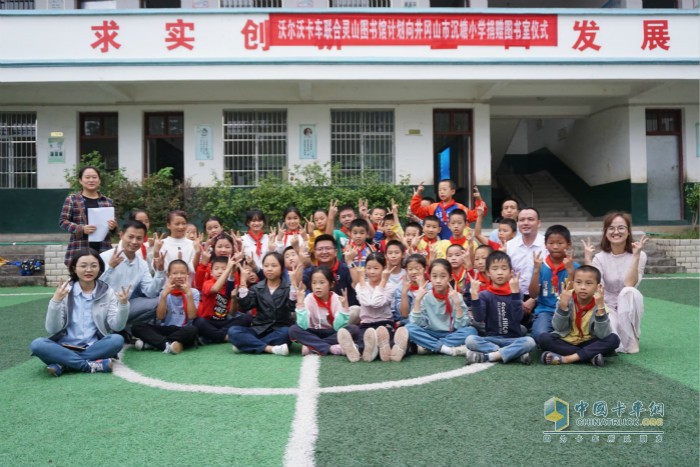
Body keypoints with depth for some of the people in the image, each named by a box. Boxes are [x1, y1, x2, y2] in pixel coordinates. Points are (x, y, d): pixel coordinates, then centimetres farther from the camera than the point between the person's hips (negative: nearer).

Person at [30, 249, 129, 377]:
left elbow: (117, 326, -5)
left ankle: (62, 364, -23)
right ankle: (90, 365, -27)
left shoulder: (107, 292, 2)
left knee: (117, 340, -29)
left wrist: (123, 304, -22)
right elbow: (52, 329, -7)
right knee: (37, 344, -27)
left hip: (94, 348, 0)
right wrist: (55, 301, -20)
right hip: (65, 348, 0)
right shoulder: (65, 291, -1)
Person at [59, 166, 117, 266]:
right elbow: (63, 221, 2)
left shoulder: (107, 201, 14)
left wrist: (113, 227, -5)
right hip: (79, 251, -2)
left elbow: (113, 225, 19)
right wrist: (81, 229, -15)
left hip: (103, 250, 3)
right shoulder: (71, 199, 6)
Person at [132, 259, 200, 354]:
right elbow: (160, 317, -5)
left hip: (184, 331, -2)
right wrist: (164, 294, -14)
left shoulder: (193, 292, 0)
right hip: (166, 329, 3)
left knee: (192, 330, -37)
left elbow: (192, 316, -12)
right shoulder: (165, 292, 6)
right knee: (136, 327, -17)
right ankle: (168, 344, -31)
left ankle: (152, 342, -27)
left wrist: (189, 293, -17)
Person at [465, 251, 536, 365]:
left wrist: (515, 292, -20)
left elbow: (518, 317, -14)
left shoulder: (514, 292, 2)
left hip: (513, 340, 0)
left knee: (529, 341, -29)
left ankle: (487, 356, -26)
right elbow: (479, 318, -13)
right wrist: (474, 295, -23)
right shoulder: (485, 295, 3)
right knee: (470, 340, -28)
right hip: (491, 339, 0)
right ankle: (515, 353, -25)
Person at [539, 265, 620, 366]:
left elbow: (603, 335, -23)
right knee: (544, 338, -25)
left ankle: (565, 358, -30)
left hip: (588, 342, 0)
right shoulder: (567, 300, -12)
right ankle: (591, 355, -25)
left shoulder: (599, 305, -11)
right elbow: (559, 328, -16)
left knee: (613, 339, -24)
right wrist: (563, 305, -29)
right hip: (566, 341, 0)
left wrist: (600, 307, -32)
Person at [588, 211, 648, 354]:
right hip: (608, 307, -1)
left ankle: (631, 338, -15)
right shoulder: (600, 258, -5)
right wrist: (588, 259, -25)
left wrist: (636, 255, -28)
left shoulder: (639, 256, -7)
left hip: (629, 308, 1)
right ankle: (622, 338, 3)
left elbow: (629, 284, -24)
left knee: (628, 291, -35)